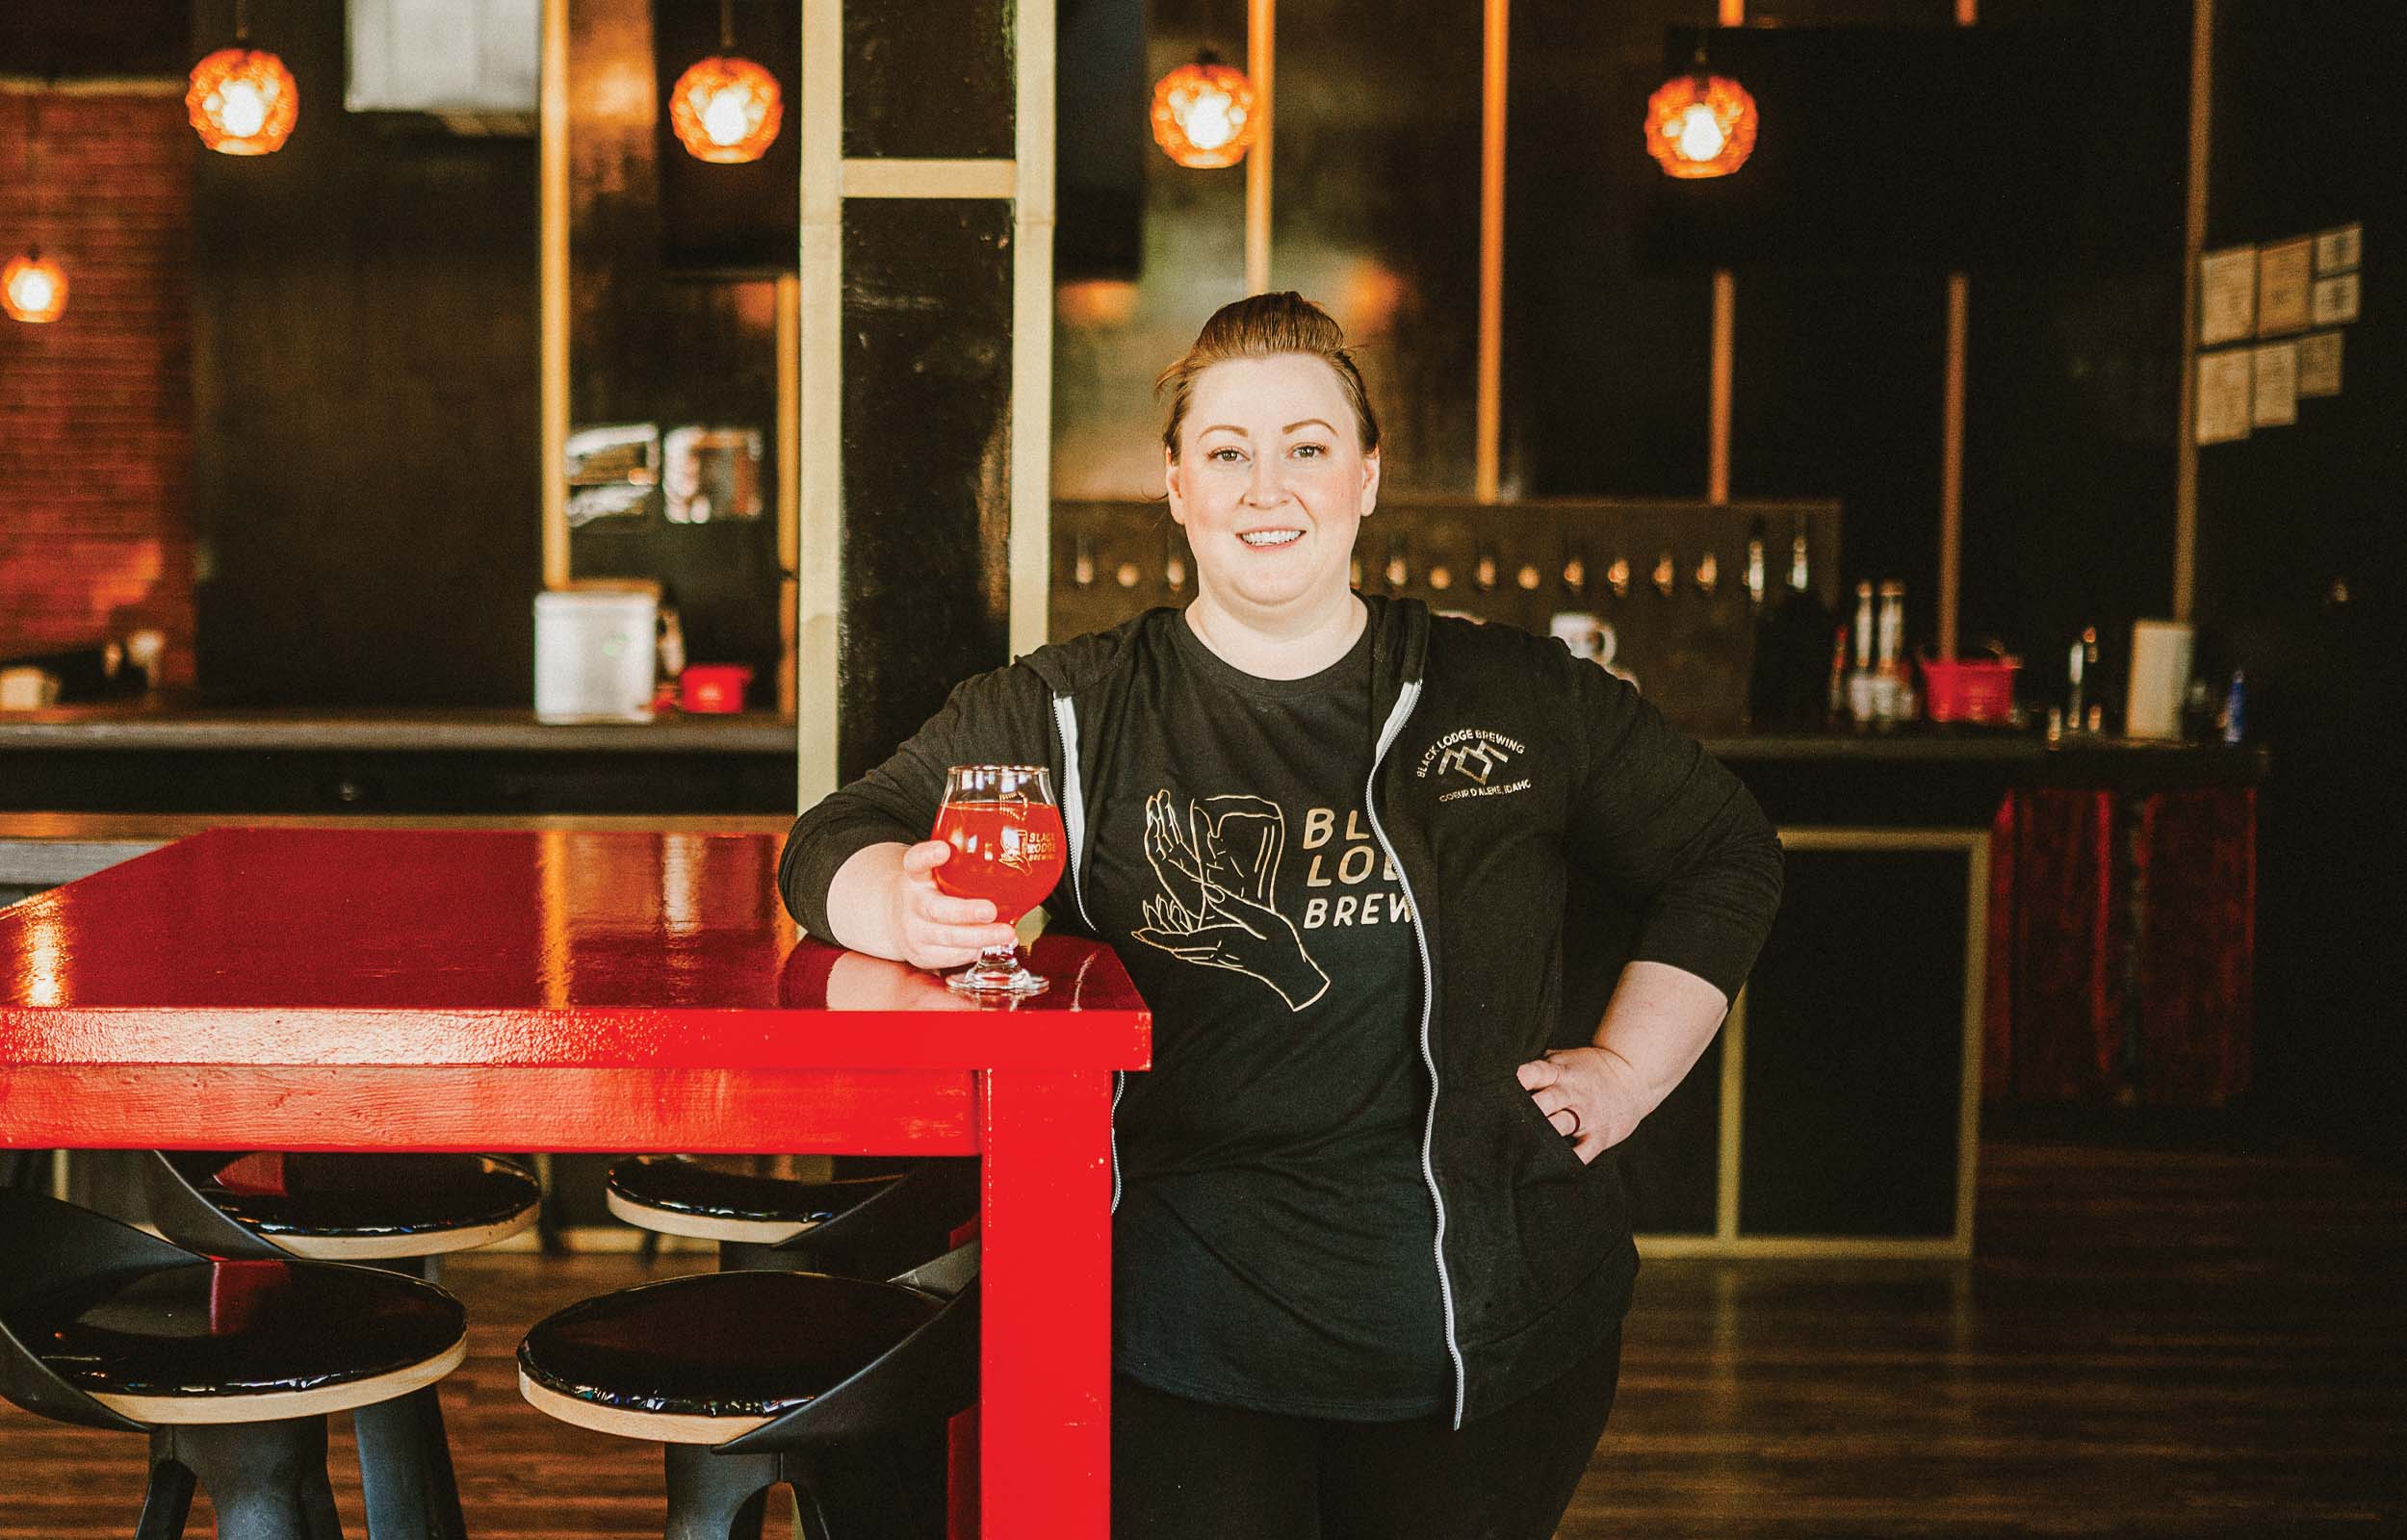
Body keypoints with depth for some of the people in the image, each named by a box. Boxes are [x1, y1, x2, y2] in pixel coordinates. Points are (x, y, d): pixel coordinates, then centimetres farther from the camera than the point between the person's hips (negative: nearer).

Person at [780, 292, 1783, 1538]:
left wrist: (1626, 1071, 5)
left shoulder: (1521, 700, 4)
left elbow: (1722, 858, 16)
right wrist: (905, 906, -23)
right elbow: (841, 840, 0)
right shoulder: (1066, 715, 0)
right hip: (1177, 1327, -1)